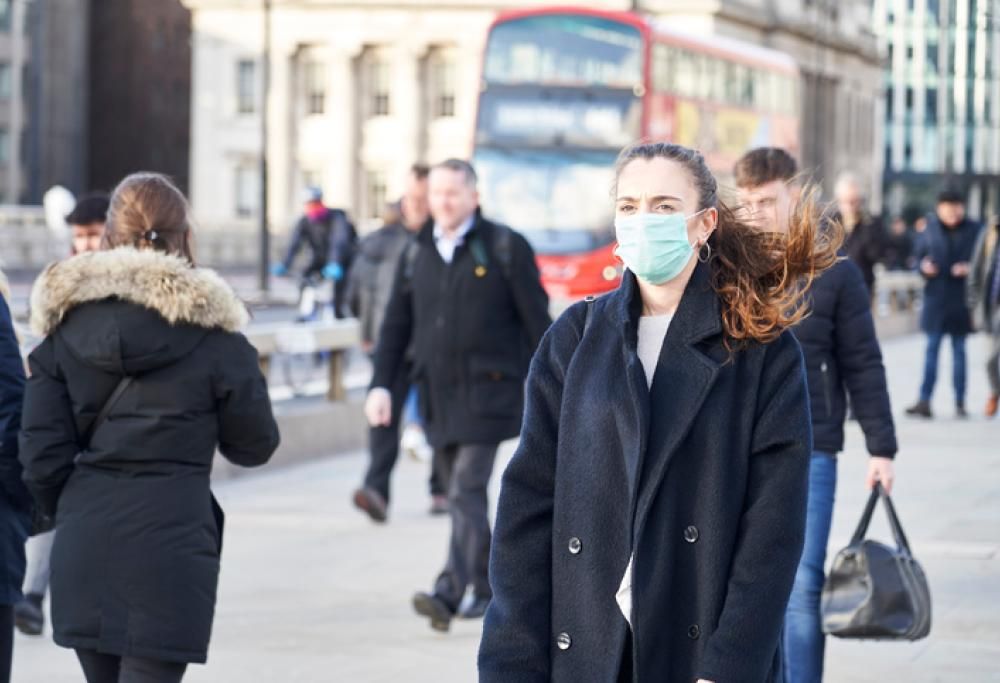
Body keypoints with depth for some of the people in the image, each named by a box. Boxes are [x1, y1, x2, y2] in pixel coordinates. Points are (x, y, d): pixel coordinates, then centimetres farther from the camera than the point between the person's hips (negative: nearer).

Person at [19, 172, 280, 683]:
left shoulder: (65, 321, 3)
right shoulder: (211, 331, -6)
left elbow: (41, 456, 2)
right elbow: (254, 446, 3)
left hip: (84, 545, 4)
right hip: (171, 542, -4)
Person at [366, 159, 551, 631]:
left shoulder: (505, 248, -2)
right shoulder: (417, 255, 11)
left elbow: (537, 320, -1)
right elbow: (396, 326, 13)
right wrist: (381, 384, 3)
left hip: (488, 392, -5)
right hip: (436, 393, 5)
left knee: (467, 491, -14)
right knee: (463, 497, 10)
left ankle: (449, 592, -21)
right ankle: (487, 588, 21)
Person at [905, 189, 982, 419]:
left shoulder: (973, 231, -2)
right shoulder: (931, 228, 3)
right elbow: (919, 255, 9)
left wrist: (970, 269, -16)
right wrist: (924, 266, -11)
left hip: (961, 300, -1)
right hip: (936, 298, 1)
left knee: (959, 350, 7)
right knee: (932, 349, 0)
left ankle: (960, 402, 13)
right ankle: (924, 401, -3)